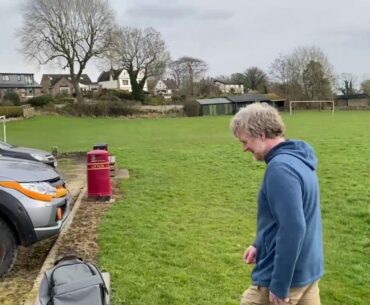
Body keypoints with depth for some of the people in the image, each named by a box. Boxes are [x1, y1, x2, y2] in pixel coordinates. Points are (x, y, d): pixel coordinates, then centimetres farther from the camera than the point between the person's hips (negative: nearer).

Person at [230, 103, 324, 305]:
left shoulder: (280, 168, -24)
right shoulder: (298, 159, 7)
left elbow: (293, 229, -28)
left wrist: (279, 286, -22)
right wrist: (260, 245, 16)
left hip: (287, 275, -9)